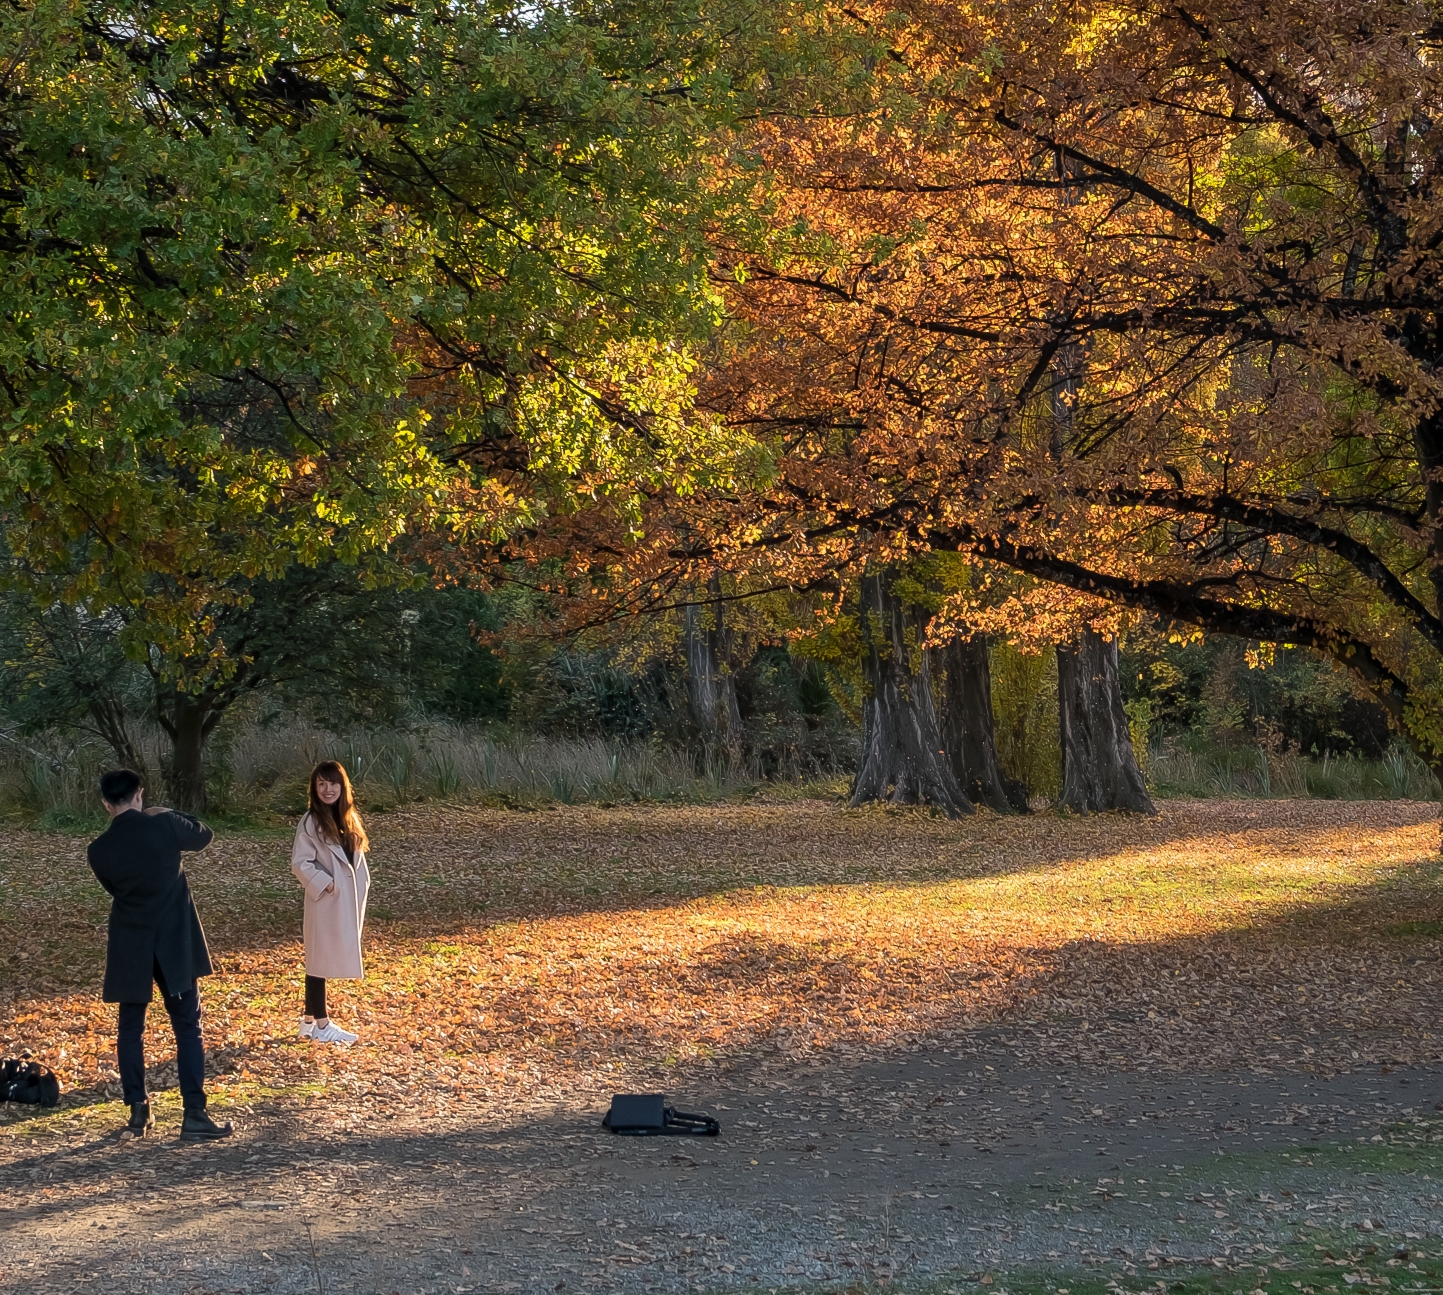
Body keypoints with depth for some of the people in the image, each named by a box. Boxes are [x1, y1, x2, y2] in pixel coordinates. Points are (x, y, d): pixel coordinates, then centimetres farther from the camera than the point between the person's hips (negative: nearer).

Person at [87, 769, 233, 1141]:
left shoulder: (99, 850, -5)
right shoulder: (164, 825, -11)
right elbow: (204, 836, 8)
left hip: (130, 947, 2)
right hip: (175, 944, -1)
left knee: (130, 1028, 15)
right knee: (187, 1027, 3)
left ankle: (139, 1111, 14)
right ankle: (194, 1116, -3)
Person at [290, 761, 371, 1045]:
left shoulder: (348, 819, 9)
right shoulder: (310, 823, -12)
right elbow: (300, 863, -14)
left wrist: (360, 898, 10)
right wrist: (326, 884, -20)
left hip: (349, 901, 7)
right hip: (325, 902, -7)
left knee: (330, 960, 13)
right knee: (320, 961, 1)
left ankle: (310, 1020, 22)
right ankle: (321, 1024, 7)